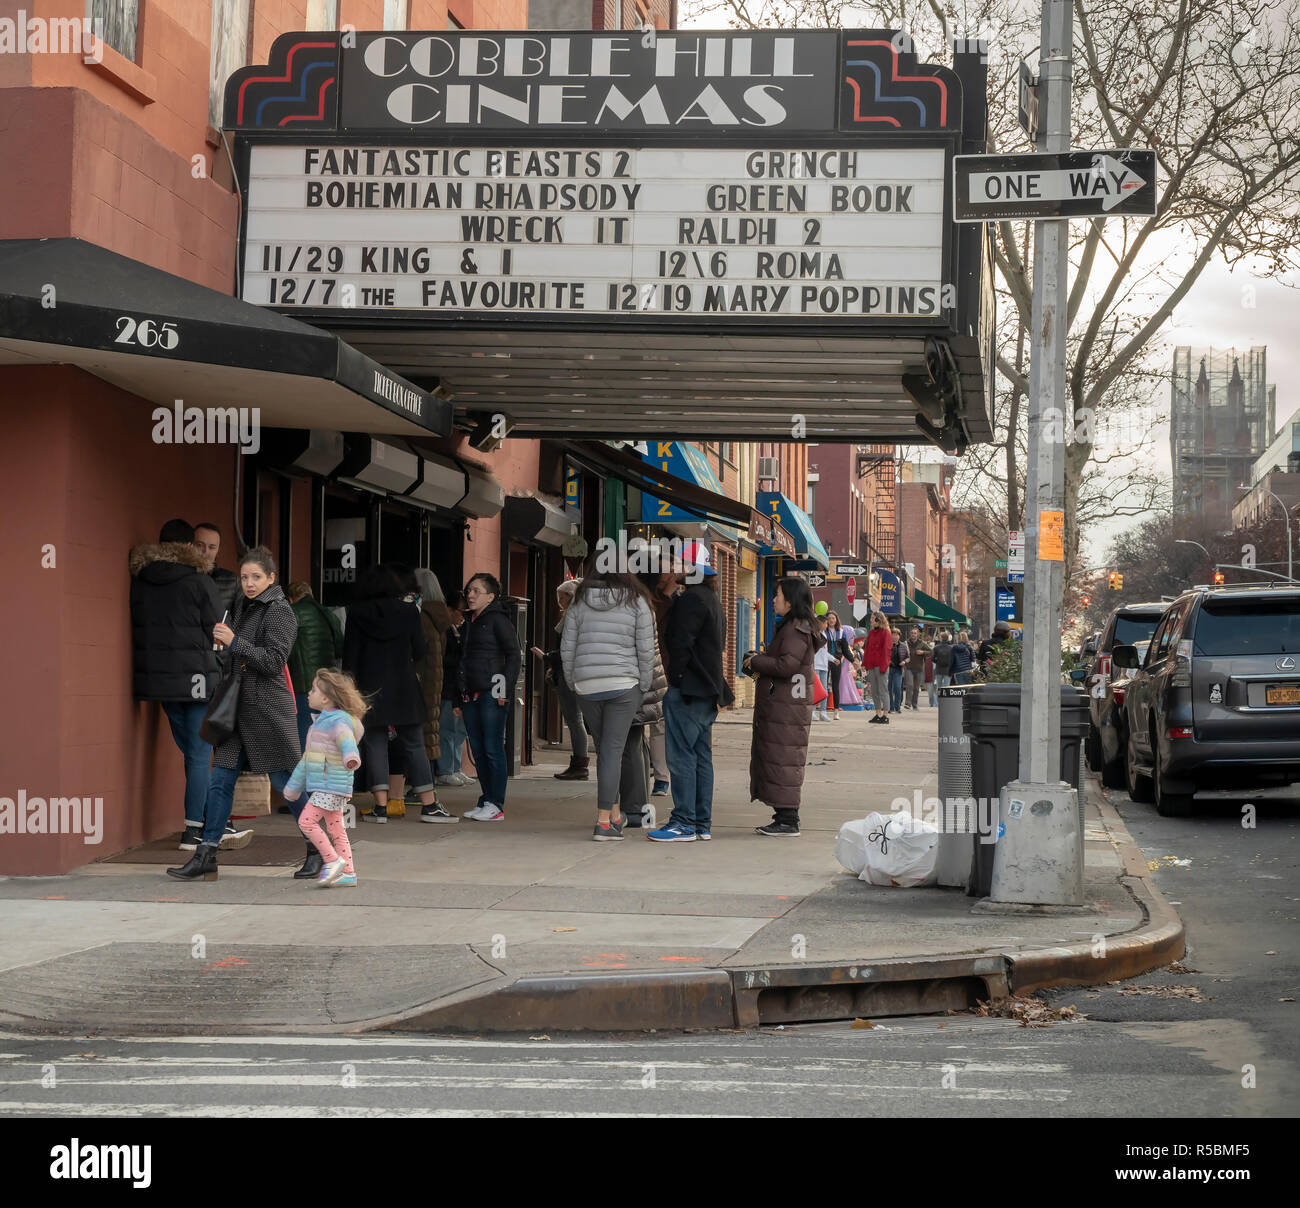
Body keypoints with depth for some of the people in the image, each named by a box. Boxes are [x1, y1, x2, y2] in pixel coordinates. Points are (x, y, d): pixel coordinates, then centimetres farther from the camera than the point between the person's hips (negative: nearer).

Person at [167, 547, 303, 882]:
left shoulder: (279, 611, -9)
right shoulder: (243, 606, 15)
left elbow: (274, 661, -18)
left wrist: (234, 643, -18)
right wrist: (225, 640, 11)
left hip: (269, 709, -8)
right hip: (238, 708, 8)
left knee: (286, 783, -1)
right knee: (220, 781, 3)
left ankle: (317, 851, 13)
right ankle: (205, 857, 4)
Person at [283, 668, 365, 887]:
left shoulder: (339, 720, -13)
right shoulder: (323, 720, 18)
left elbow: (346, 739, -36)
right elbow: (308, 756, 27)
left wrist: (351, 757, -58)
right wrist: (294, 785, 32)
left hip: (332, 785, -10)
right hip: (323, 786, 10)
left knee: (306, 820, -12)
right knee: (335, 828, 9)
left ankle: (332, 860, -7)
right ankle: (347, 872, 11)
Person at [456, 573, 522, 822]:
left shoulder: (498, 621, -6)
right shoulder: (469, 623, 18)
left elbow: (514, 655, -9)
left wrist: (505, 689, -15)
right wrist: (460, 696, 17)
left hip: (491, 693, -8)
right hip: (471, 694, 8)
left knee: (493, 749, -7)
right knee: (478, 751, 9)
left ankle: (496, 804, -4)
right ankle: (485, 800, 15)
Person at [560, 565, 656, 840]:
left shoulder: (579, 601, 6)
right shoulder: (636, 601, 0)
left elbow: (567, 648, 5)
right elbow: (645, 649, -3)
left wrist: (573, 684, 14)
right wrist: (644, 686, 6)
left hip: (586, 686, 3)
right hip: (623, 684, -2)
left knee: (604, 749, 14)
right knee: (613, 750, -4)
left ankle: (614, 815, 19)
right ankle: (604, 822, -10)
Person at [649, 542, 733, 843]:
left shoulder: (691, 599, -13)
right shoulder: (711, 599, 18)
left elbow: (681, 644, -18)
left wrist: (672, 678, -13)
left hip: (687, 690, -10)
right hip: (708, 690, 10)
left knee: (681, 756, -7)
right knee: (701, 756, 11)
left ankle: (684, 823, -8)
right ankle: (702, 823, 13)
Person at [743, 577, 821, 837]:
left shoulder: (796, 629, -14)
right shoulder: (791, 627, 18)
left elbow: (787, 665, -23)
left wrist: (756, 661, -11)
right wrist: (758, 663, 9)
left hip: (786, 709, -10)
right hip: (778, 706, 10)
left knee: (782, 760, -8)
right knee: (772, 758, 12)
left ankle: (788, 821, -6)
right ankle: (784, 816, 16)